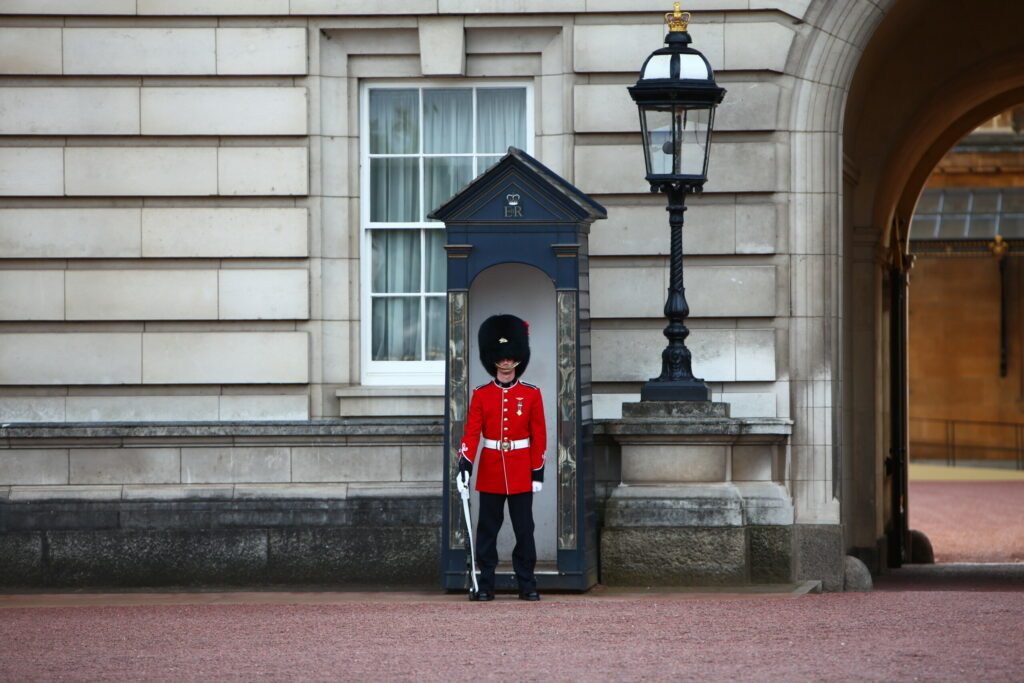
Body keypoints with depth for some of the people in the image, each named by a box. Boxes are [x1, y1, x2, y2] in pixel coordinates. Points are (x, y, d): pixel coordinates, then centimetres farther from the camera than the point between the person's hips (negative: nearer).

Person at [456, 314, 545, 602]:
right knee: (487, 530, 2)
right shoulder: (481, 395, 2)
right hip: (490, 470, 1)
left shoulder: (531, 394, 1)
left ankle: (527, 584, 8)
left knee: (524, 529, 1)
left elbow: (539, 436, 2)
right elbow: (472, 432, -3)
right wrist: (465, 464, -16)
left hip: (521, 472, 0)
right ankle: (485, 585, 6)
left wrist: (538, 471, -2)